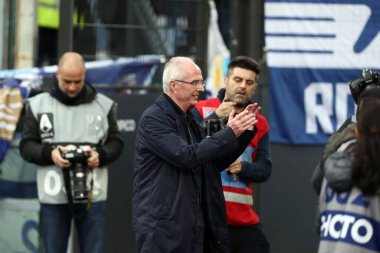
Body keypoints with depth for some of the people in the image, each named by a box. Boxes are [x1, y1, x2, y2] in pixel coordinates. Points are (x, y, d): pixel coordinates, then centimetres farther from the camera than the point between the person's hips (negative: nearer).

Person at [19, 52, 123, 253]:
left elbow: (116, 142, 10)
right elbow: (26, 146, 4)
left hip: (93, 194, 0)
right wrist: (49, 153, -16)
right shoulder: (38, 105, 5)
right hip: (53, 196, 0)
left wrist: (101, 155, -12)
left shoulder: (104, 105, 6)